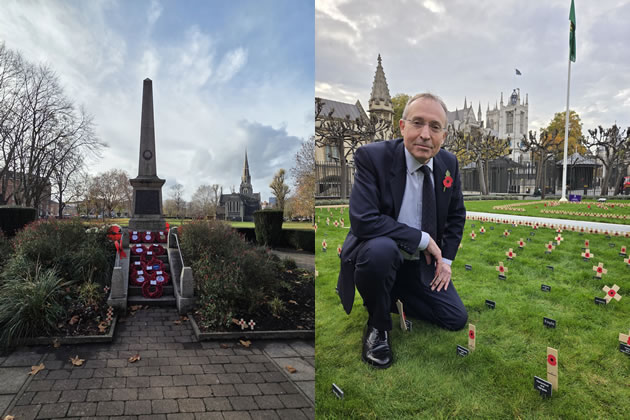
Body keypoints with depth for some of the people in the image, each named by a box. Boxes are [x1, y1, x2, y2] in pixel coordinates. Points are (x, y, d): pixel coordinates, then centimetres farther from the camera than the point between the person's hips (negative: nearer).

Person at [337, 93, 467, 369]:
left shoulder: (449, 163, -4)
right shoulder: (372, 156, -22)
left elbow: (456, 215, 12)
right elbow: (362, 221, -32)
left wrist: (446, 259, 1)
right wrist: (422, 239, -25)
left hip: (422, 263, 5)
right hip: (377, 253, -5)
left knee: (456, 319, 1)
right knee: (381, 248, -38)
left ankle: (398, 294, 27)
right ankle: (378, 325, -9)